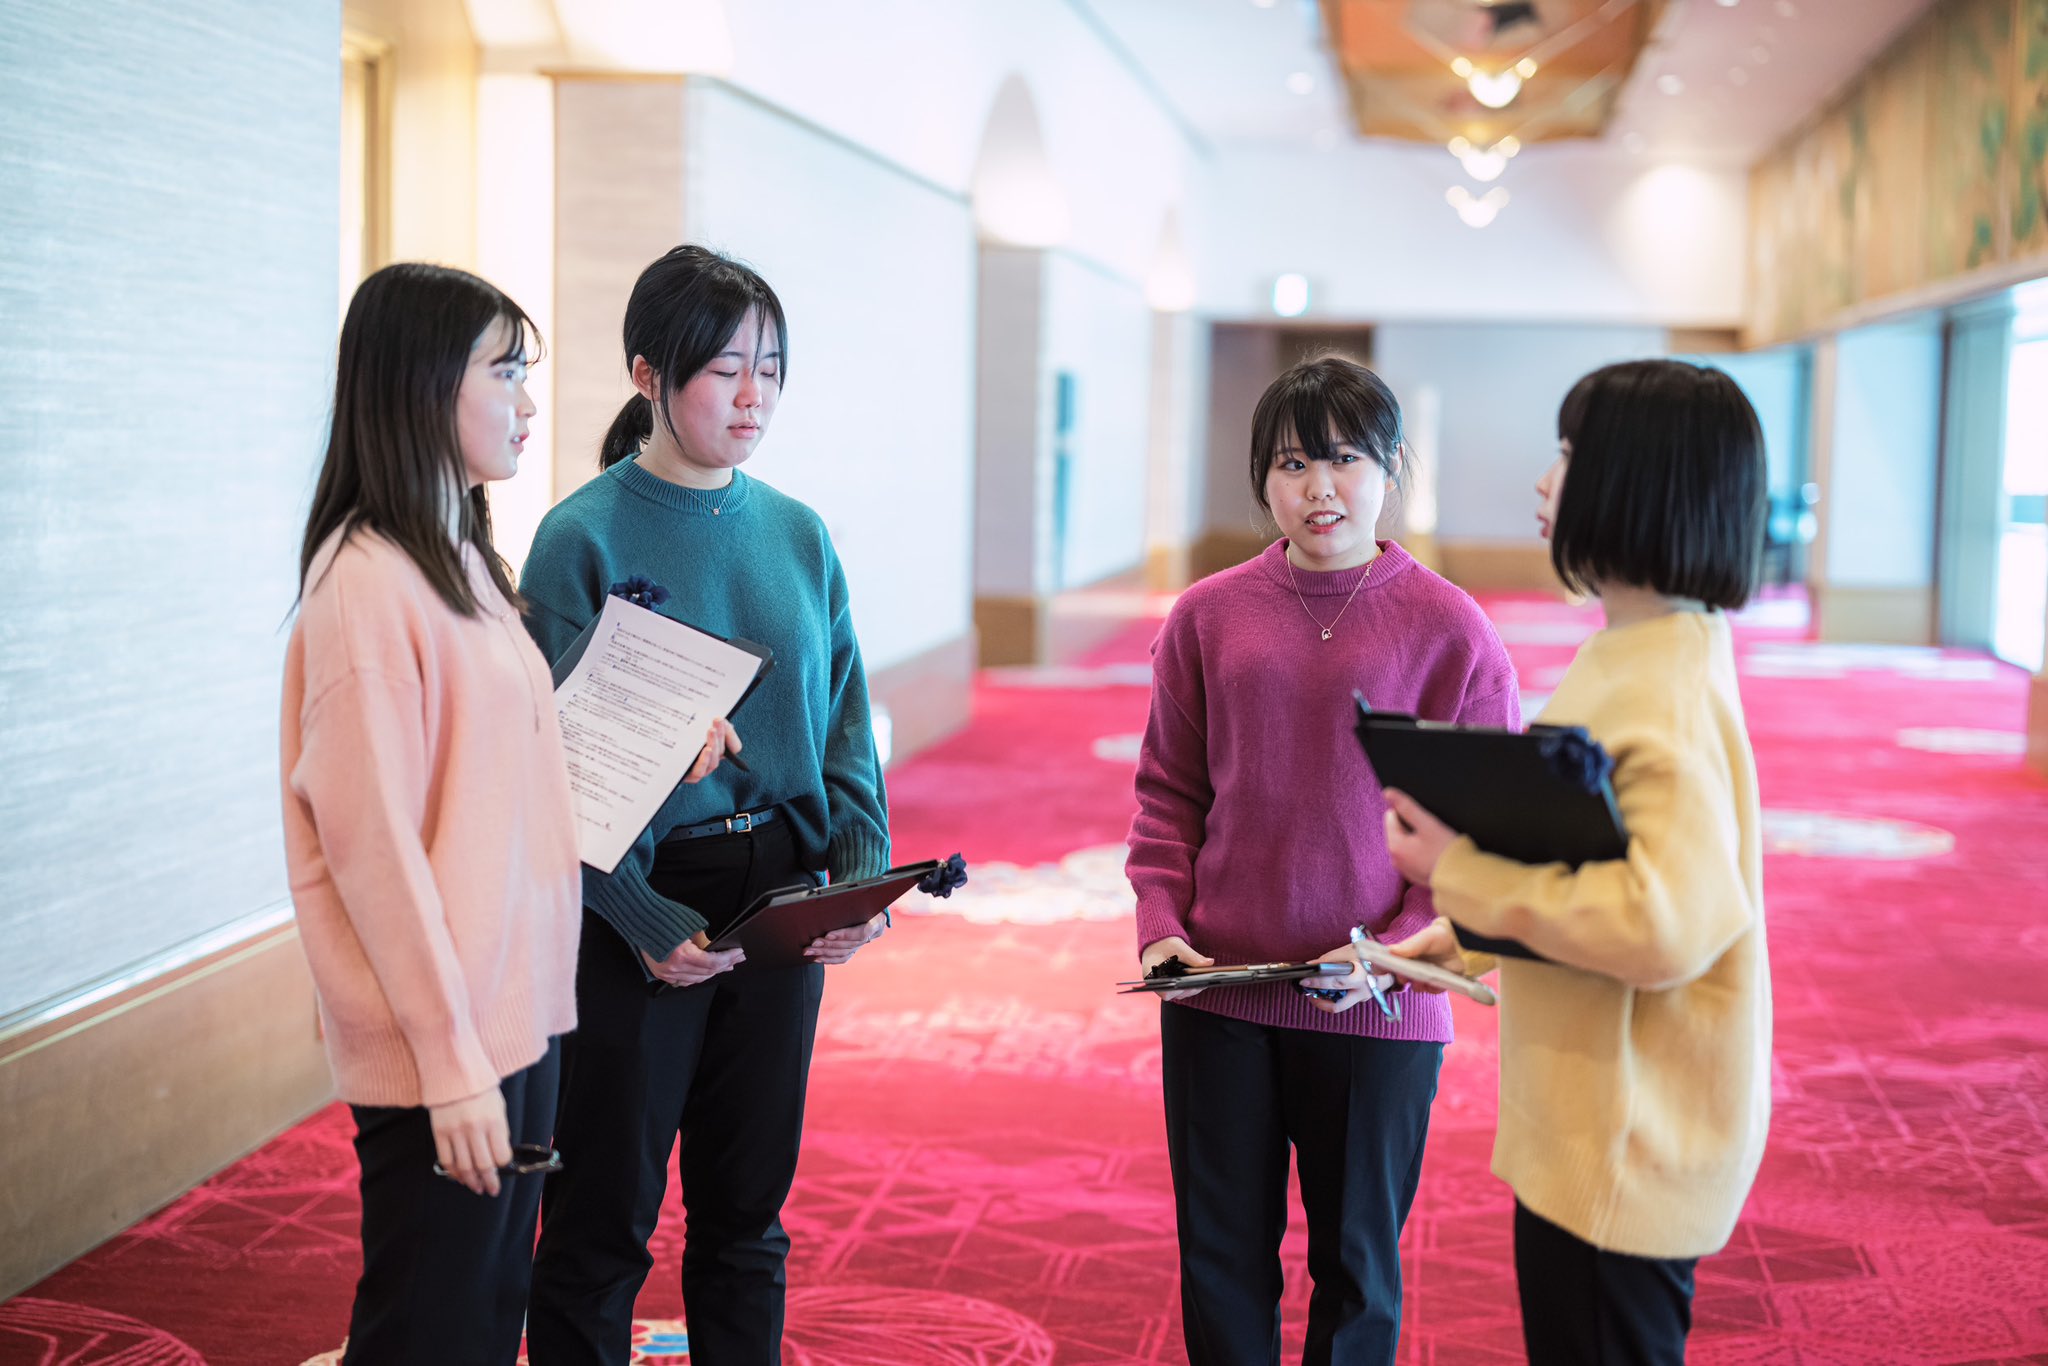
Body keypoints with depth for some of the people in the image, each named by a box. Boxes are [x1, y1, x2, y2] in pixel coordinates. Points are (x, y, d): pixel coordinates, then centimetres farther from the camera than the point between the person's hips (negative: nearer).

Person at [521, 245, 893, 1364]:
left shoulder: (797, 534, 7)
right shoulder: (584, 536, -9)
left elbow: (845, 724, 9)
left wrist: (864, 869, -6)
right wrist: (644, 919, -21)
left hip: (779, 898, 5)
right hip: (640, 908, -5)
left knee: (747, 1213, 16)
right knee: (603, 1222, 6)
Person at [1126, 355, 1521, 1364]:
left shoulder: (1447, 628, -5)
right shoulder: (1208, 617, 2)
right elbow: (1168, 792, 7)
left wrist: (1403, 947, -15)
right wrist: (1160, 925, -6)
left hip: (1379, 1010, -2)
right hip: (1217, 993, 2)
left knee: (1357, 1262, 13)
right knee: (1220, 1254, 13)